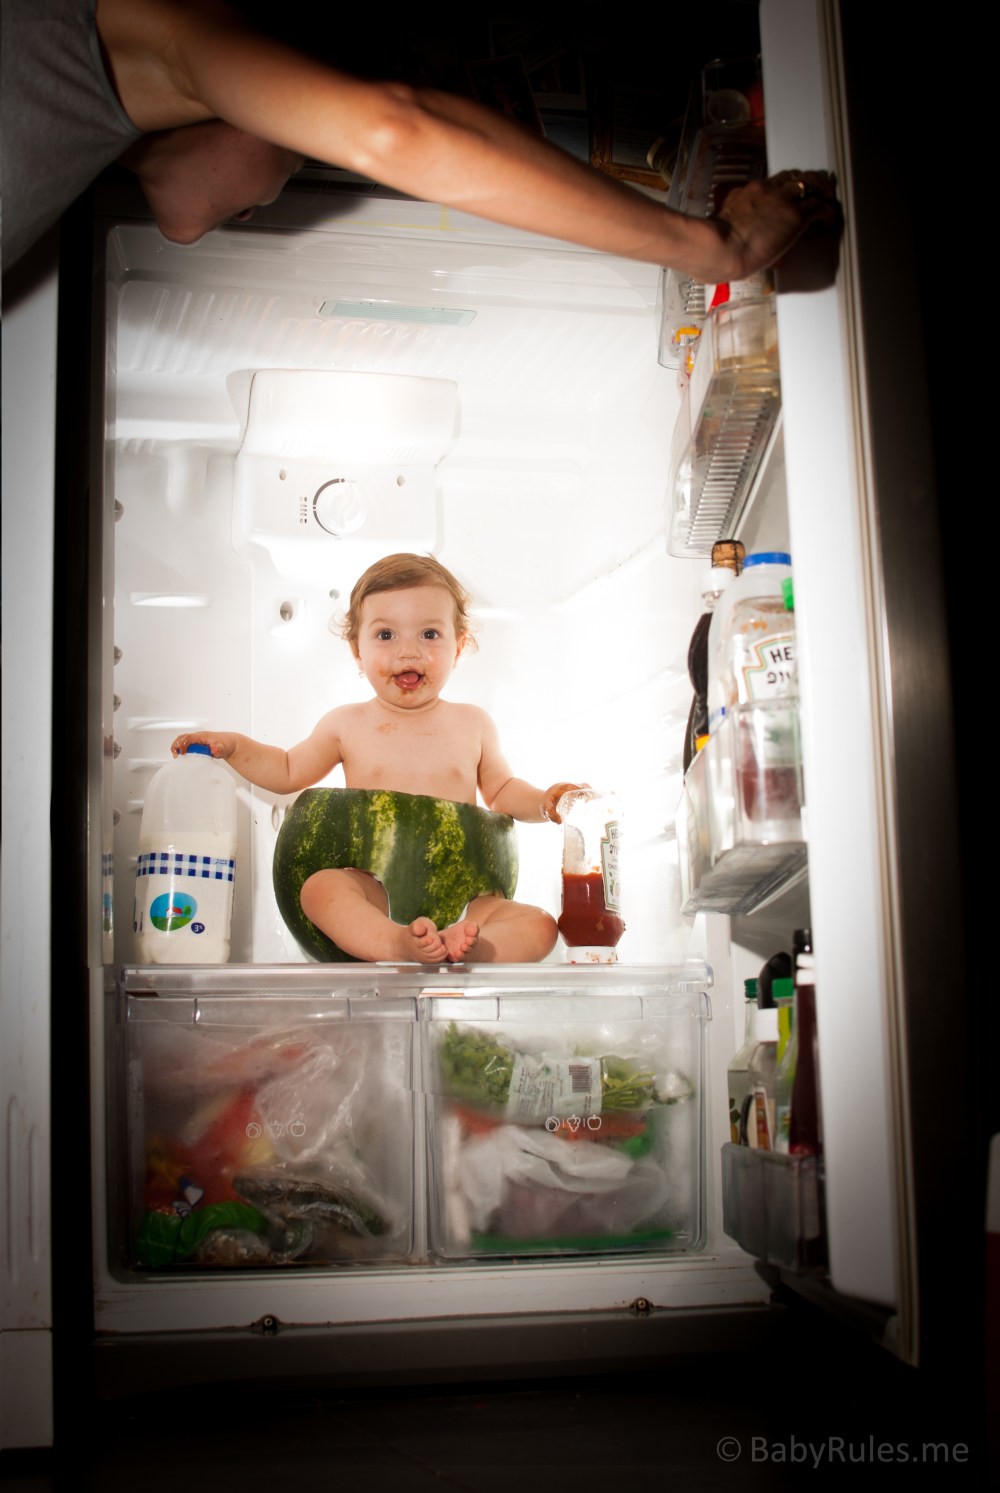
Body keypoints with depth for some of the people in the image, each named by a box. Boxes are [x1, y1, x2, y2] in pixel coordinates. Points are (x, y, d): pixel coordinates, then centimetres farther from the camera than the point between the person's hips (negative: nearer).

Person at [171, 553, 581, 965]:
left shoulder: (472, 724, 11)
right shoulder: (347, 724, 9)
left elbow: (501, 790, 24)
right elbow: (289, 771, 24)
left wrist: (543, 803, 5)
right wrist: (232, 746, 10)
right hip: (373, 893, -1)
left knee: (539, 927, -24)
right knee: (320, 888, -34)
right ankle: (397, 943, -56)